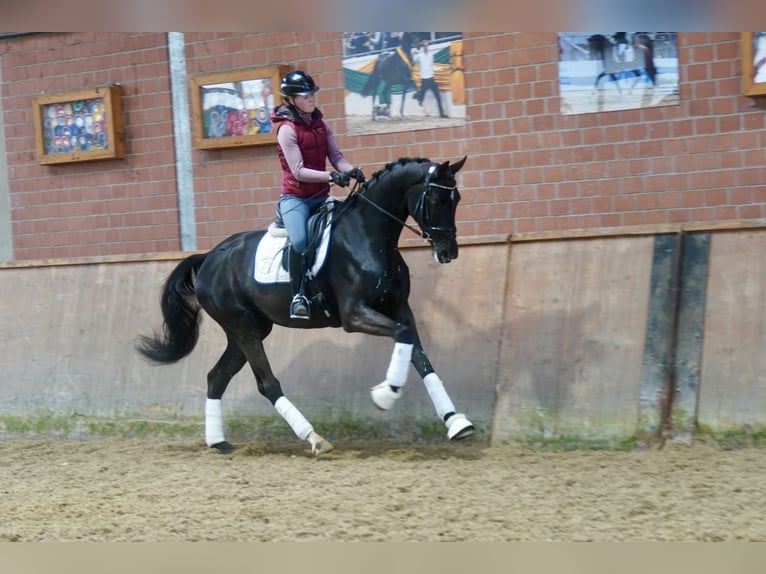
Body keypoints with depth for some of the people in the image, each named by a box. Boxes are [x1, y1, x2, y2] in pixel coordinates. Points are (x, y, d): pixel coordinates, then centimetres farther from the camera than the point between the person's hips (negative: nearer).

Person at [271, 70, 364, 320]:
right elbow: (298, 171, -17)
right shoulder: (287, 129, -11)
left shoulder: (321, 124, 9)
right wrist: (331, 176, -27)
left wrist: (351, 170, -16)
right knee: (300, 241, -30)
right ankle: (298, 295, -17)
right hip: (295, 198, -7)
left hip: (320, 196, 7)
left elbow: (336, 156, 5)